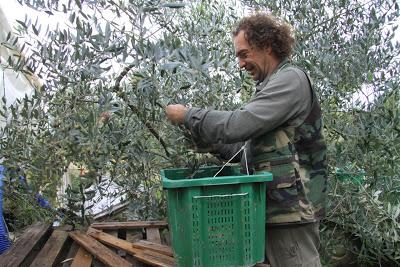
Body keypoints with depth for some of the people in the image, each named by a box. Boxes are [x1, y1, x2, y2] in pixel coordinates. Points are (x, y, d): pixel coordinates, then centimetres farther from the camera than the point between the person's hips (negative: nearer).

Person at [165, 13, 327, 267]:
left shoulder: (291, 79, -11)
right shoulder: (273, 85, 19)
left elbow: (238, 124, -22)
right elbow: (251, 148, 18)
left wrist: (188, 115, -10)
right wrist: (211, 142, 7)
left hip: (291, 208, -9)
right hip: (275, 207, 9)